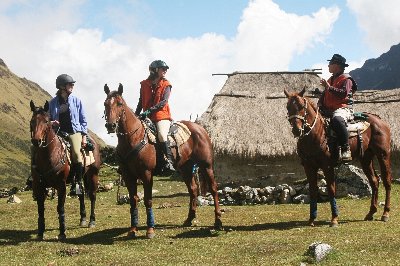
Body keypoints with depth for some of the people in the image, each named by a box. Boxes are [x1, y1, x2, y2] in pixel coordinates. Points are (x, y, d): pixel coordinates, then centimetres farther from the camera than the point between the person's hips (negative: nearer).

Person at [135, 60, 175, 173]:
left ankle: (169, 161, -27)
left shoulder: (166, 85, 3)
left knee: (162, 135, -27)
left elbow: (163, 102, -11)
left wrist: (149, 110, -22)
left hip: (162, 116, -4)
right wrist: (135, 115, 9)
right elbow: (141, 102, 19)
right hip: (147, 117, 4)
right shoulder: (144, 84, 11)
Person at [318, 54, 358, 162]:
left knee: (337, 119, -42)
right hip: (329, 110, 9)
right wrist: (320, 104, 6)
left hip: (343, 108, -9)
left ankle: (345, 149, -40)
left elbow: (344, 93, -17)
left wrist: (329, 88, -21)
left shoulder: (346, 79, -1)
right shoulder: (330, 80, 25)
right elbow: (324, 94, 26)